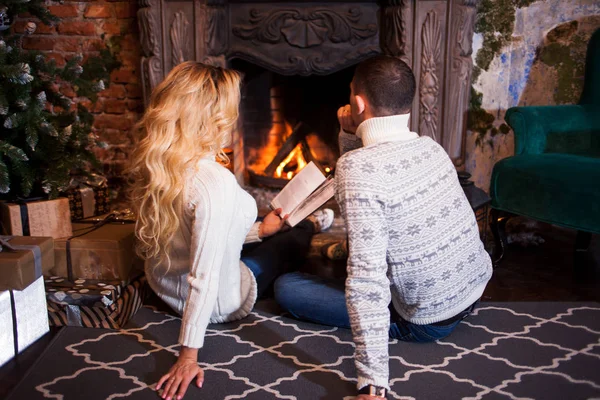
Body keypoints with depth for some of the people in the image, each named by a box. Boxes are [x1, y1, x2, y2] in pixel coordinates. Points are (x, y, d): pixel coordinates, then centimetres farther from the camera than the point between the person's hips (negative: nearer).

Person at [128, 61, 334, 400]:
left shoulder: (156, 165, -11)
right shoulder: (215, 182, -37)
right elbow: (204, 275, -36)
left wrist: (257, 231, 13)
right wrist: (189, 356, -26)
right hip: (220, 303, -6)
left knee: (268, 233, 30)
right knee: (292, 240, 21)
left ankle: (306, 222, 62)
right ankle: (310, 225, 57)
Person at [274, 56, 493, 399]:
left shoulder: (356, 166, -27)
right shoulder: (430, 147, -4)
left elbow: (367, 279, -33)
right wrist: (350, 134, -1)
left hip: (427, 321, -7)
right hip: (474, 292, 8)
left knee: (286, 287, -1)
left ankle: (394, 324, -2)